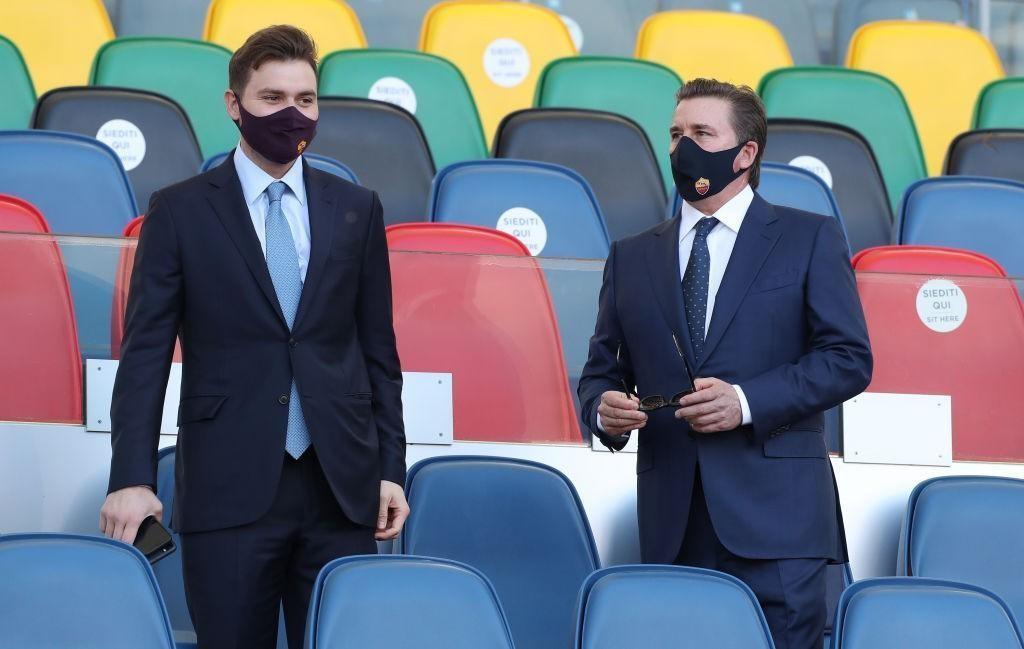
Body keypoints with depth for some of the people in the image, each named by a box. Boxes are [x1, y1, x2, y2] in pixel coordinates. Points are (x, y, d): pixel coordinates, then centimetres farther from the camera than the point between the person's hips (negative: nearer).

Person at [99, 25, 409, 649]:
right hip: (228, 493, -2)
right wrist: (132, 477, -10)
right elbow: (145, 354, -1)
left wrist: (391, 470, 6)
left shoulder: (357, 210, 11)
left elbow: (379, 351, 13)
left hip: (342, 488, 2)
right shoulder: (180, 212, 3)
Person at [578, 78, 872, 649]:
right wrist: (603, 409, -5)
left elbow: (850, 359, 0)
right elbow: (602, 370, 19)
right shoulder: (632, 257, 18)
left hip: (774, 517, -3)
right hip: (673, 525, 3)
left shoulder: (809, 239, 7)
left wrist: (748, 401, -13)